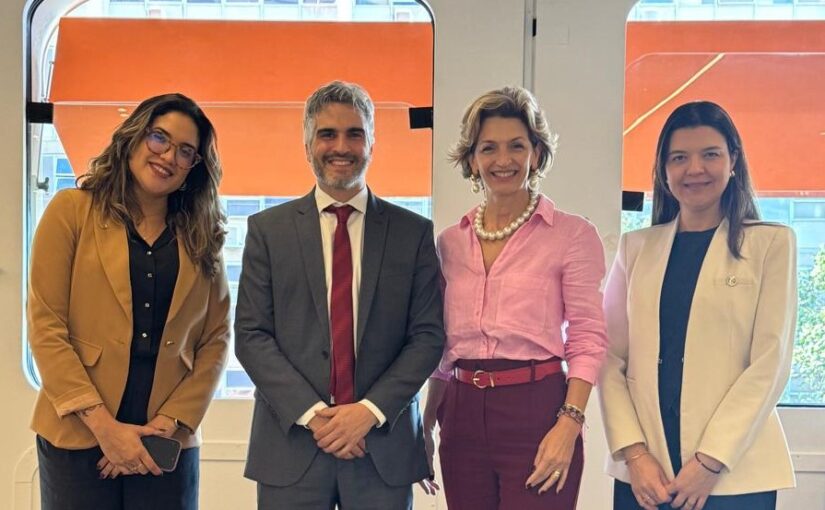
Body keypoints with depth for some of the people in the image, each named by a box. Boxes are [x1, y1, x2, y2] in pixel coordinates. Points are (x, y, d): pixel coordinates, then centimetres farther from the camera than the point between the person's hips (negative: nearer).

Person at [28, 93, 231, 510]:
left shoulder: (201, 236, 9)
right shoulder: (73, 210, 1)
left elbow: (216, 339, 6)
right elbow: (45, 326, -5)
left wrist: (170, 422, -7)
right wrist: (102, 423, -11)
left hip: (168, 443, 2)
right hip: (78, 434, -2)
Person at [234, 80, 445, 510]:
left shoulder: (414, 232, 5)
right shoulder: (267, 229, 5)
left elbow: (428, 335, 1)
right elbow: (251, 335, 0)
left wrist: (370, 410, -11)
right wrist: (310, 413, -11)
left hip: (385, 444, 0)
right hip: (291, 444, 0)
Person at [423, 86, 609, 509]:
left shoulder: (573, 234, -3)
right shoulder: (450, 242, 10)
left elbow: (587, 339, -5)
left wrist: (569, 426, -16)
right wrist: (427, 426, 12)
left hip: (535, 411, -4)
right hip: (462, 416, 4)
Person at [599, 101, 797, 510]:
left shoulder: (771, 243, 2)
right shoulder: (636, 247, 8)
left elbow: (770, 362, -5)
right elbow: (612, 357, 3)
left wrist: (711, 460, -11)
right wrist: (633, 453, -9)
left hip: (734, 475, -2)